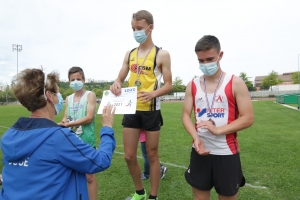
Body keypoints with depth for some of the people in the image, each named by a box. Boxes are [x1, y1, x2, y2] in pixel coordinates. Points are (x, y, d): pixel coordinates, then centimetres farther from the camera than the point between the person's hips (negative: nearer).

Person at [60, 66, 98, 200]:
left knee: (89, 176, 4)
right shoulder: (68, 98, 11)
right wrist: (64, 121, -15)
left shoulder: (90, 95, -5)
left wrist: (68, 123, -17)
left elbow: (89, 118, -15)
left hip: (86, 141, -5)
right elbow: (65, 118, 9)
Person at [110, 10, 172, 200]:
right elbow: (120, 79, 12)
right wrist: (116, 84, -12)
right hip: (131, 110, 5)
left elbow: (169, 85, -6)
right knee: (129, 156, 10)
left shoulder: (162, 54, -3)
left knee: (152, 155, 8)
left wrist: (153, 93, -26)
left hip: (151, 111, -4)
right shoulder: (129, 54, 11)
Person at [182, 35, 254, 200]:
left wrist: (218, 130, -20)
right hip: (200, 151, 3)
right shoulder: (192, 85, 3)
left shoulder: (235, 83, -6)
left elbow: (248, 118, -9)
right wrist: (196, 137, -15)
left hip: (227, 153, -2)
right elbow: (186, 115, 2)